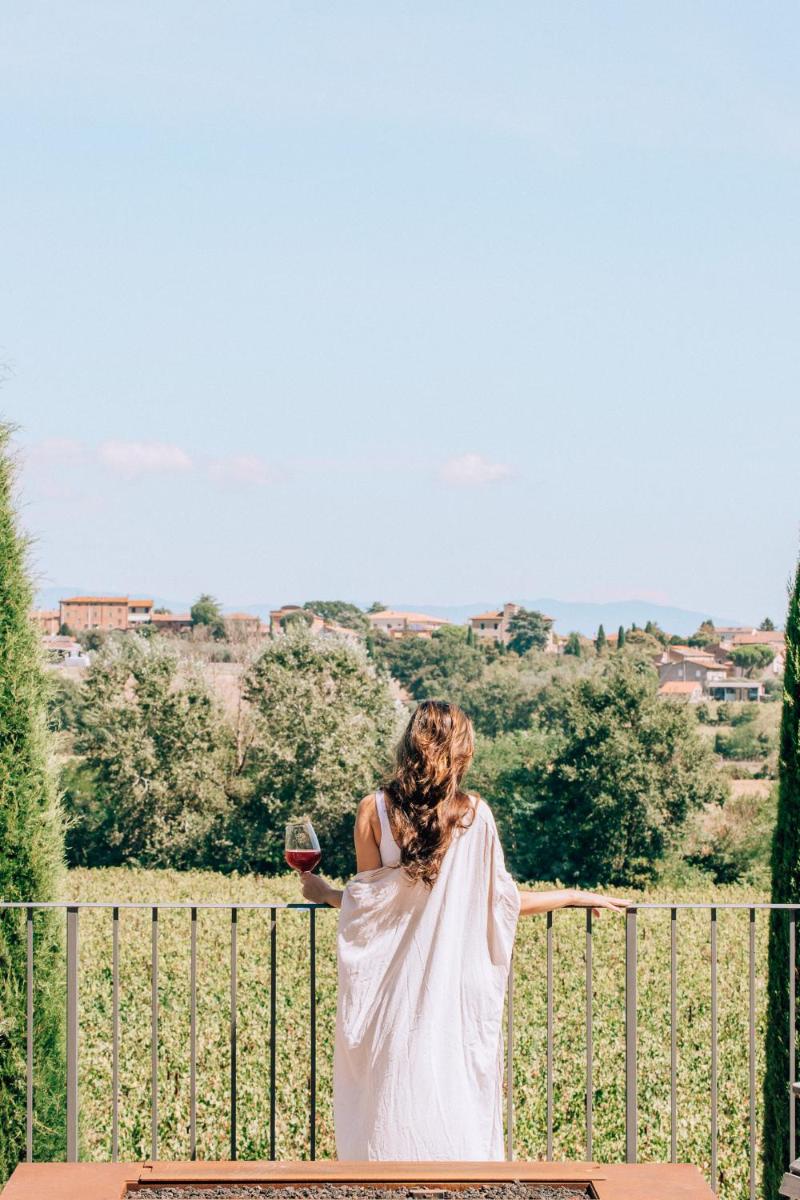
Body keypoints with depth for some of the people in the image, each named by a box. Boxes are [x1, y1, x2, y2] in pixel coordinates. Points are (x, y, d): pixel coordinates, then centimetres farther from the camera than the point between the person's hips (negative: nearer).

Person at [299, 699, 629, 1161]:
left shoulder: (374, 810, -4)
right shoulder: (475, 813, -4)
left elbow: (367, 898, -3)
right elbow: (503, 902, 0)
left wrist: (326, 893, 19)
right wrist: (576, 896, 15)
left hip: (392, 990, 1)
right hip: (456, 985, 0)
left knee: (390, 1109, 8)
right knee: (456, 1107, 7)